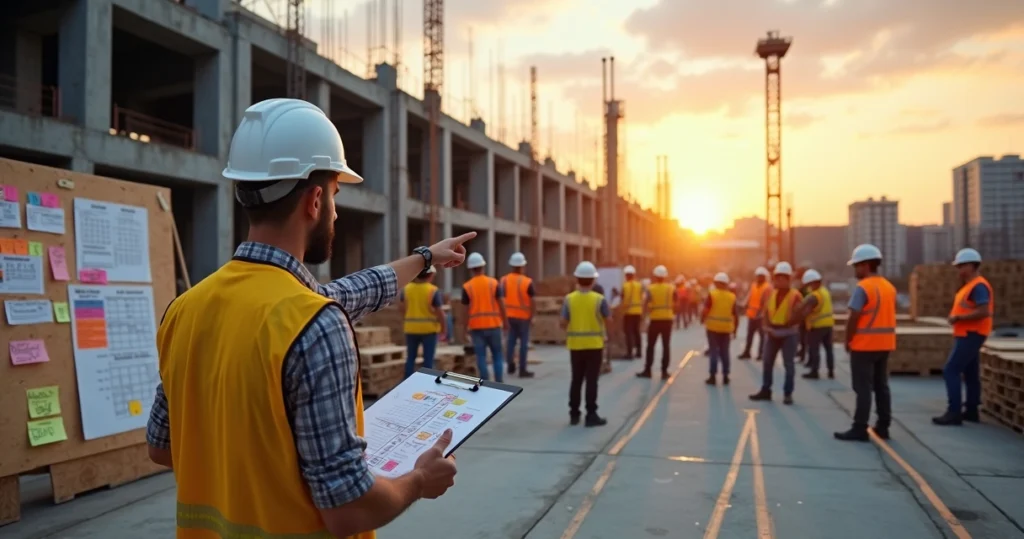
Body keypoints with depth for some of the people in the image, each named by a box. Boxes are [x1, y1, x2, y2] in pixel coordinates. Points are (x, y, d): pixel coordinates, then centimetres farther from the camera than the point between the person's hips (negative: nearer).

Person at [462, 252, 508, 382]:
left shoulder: (467, 287, -2)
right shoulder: (494, 283, -2)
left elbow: (466, 310, -3)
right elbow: (501, 303, -4)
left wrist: (465, 327, 5)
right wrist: (505, 321, 4)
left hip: (476, 326, 0)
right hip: (493, 324, 0)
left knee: (481, 357, 4)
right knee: (497, 355, 10)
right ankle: (499, 383, 6)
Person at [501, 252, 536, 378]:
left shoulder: (503, 280, -1)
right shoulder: (527, 282, -13)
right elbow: (532, 302, -12)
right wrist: (532, 316, -1)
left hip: (509, 316, 4)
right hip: (523, 316, -4)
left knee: (511, 340, 15)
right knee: (524, 342, 3)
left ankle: (511, 365, 17)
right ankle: (522, 370, 5)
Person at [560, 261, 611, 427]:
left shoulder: (569, 299, -4)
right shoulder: (599, 299, -9)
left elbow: (563, 323, -7)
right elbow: (608, 320, -3)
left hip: (575, 345, 3)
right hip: (594, 344, -2)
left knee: (576, 380, 13)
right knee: (591, 380, 2)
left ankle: (574, 414, 18)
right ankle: (591, 415, 4)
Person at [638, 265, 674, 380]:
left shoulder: (650, 288, -6)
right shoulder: (671, 288, 1)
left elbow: (645, 304, -14)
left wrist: (648, 311, 3)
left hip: (655, 320, -2)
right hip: (667, 319, 2)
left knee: (650, 346, 7)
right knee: (666, 346, 5)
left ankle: (647, 370, 9)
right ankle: (664, 371, 5)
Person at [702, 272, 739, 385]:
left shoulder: (712, 294, -6)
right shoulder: (732, 296, 3)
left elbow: (706, 310, -13)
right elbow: (736, 314, 4)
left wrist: (702, 320, 4)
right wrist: (735, 329, 12)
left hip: (713, 327, -2)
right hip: (726, 328, 3)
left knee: (714, 351, 2)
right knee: (725, 352, 11)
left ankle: (713, 376, 2)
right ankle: (725, 376, 12)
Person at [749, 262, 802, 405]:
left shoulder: (795, 295, -11)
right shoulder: (771, 293, 5)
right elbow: (765, 311, 7)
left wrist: (783, 326, -21)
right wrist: (767, 325, -8)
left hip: (789, 334, -5)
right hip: (772, 334, 5)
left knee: (788, 365, 1)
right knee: (767, 363, 8)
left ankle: (788, 393, 9)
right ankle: (765, 390, 17)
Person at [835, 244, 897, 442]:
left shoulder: (862, 287, -15)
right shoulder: (889, 287, 11)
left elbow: (854, 317, -18)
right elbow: (888, 316, 14)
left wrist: (848, 340, -6)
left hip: (864, 345, -8)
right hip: (885, 344, 8)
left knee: (863, 388, -4)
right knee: (881, 386, 13)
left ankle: (860, 429, -2)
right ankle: (883, 427, 17)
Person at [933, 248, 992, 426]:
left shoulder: (979, 286, -18)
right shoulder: (970, 285, 15)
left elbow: (984, 312, -26)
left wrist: (958, 318, -19)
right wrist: (955, 317, 7)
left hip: (970, 336, -10)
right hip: (967, 335, 10)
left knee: (950, 371, -11)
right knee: (970, 373, 13)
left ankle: (954, 413, -11)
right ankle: (971, 411, 20)